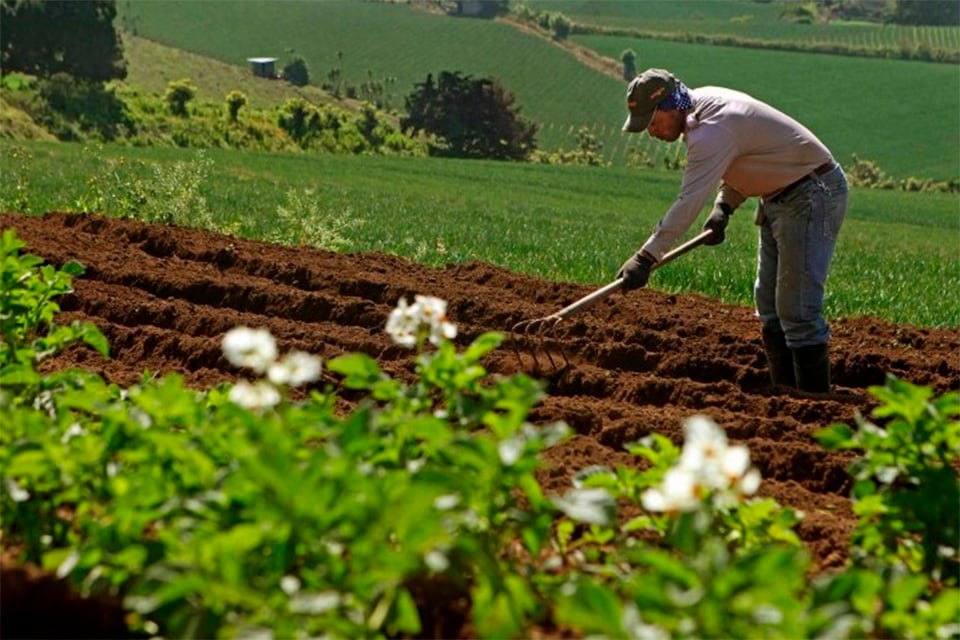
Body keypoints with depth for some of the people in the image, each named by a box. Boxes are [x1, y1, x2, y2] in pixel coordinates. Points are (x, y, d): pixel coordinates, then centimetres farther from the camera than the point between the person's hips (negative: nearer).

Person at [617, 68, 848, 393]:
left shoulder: (713, 129, -28)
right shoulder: (701, 104, 3)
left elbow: (689, 202, -35)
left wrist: (646, 258, -38)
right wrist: (724, 206, 1)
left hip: (811, 195, -11)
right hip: (778, 200, 11)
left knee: (798, 310, -14)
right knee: (769, 305, 13)